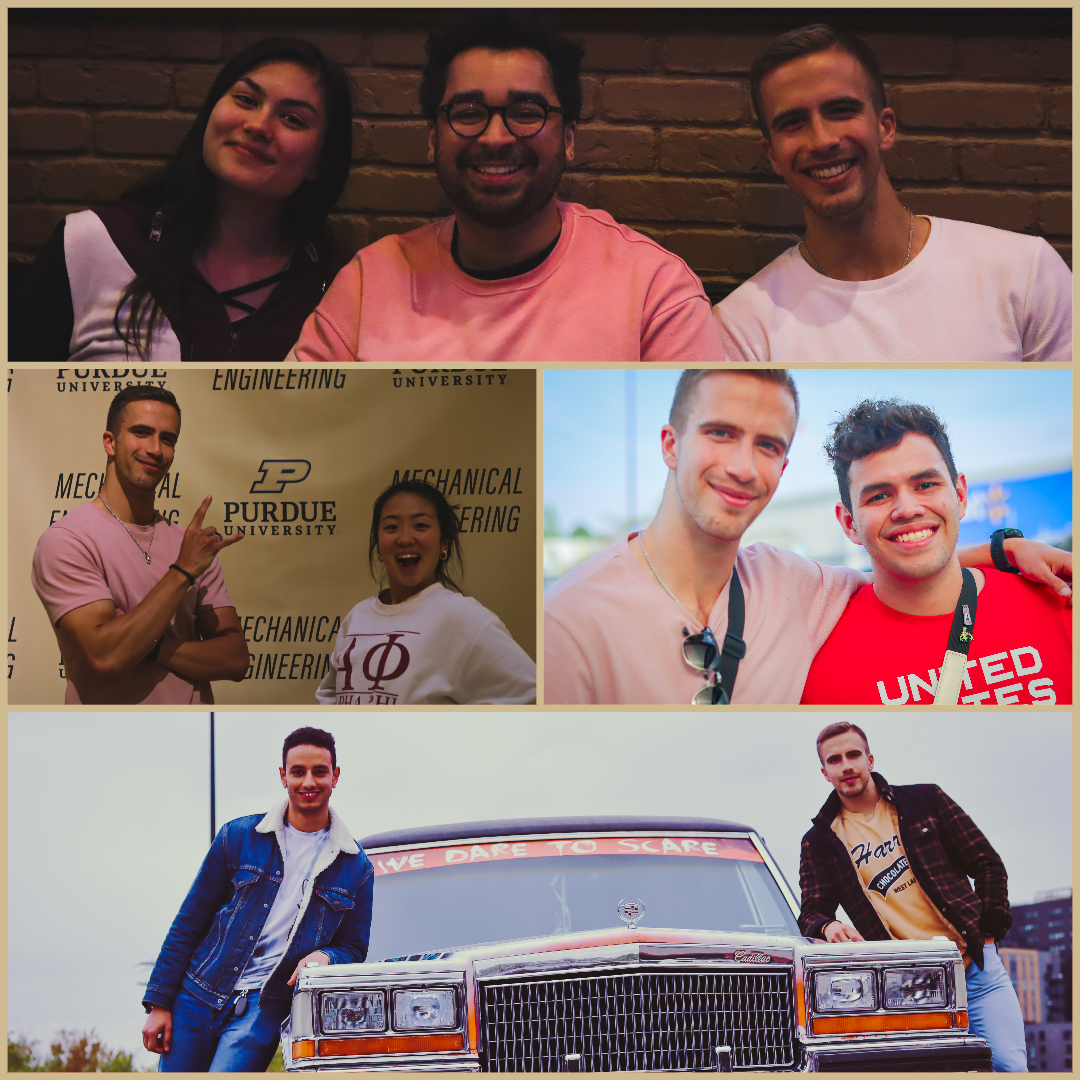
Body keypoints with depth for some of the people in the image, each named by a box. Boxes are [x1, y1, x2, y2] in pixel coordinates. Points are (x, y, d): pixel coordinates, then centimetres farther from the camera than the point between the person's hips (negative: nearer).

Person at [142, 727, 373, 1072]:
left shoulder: (356, 866, 6)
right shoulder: (238, 836, 3)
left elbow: (353, 949, 13)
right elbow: (189, 923, 6)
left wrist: (324, 956, -12)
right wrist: (159, 1003, 1)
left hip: (262, 1011, -1)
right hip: (197, 998, 1)